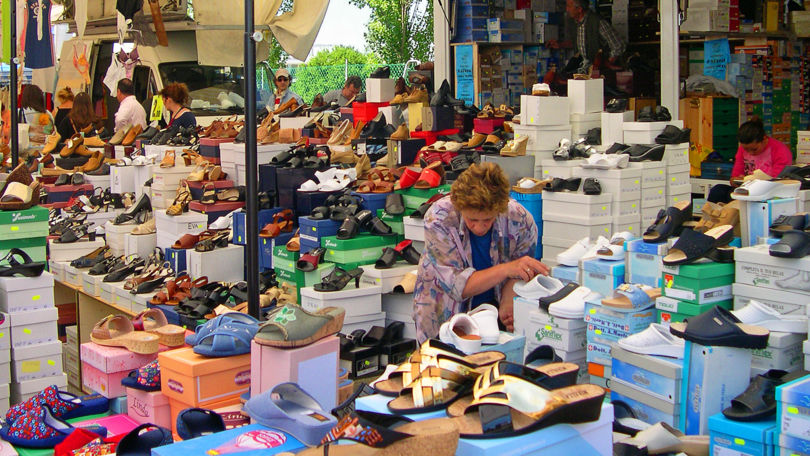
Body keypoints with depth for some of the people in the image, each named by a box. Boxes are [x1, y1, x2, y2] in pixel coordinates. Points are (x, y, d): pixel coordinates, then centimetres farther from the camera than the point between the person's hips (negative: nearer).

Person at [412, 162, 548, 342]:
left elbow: (516, 275, -1)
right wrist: (506, 269, -38)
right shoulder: (438, 219, -24)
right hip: (443, 316, -1)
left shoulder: (521, 220, -17)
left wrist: (507, 305, -21)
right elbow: (457, 286, -26)